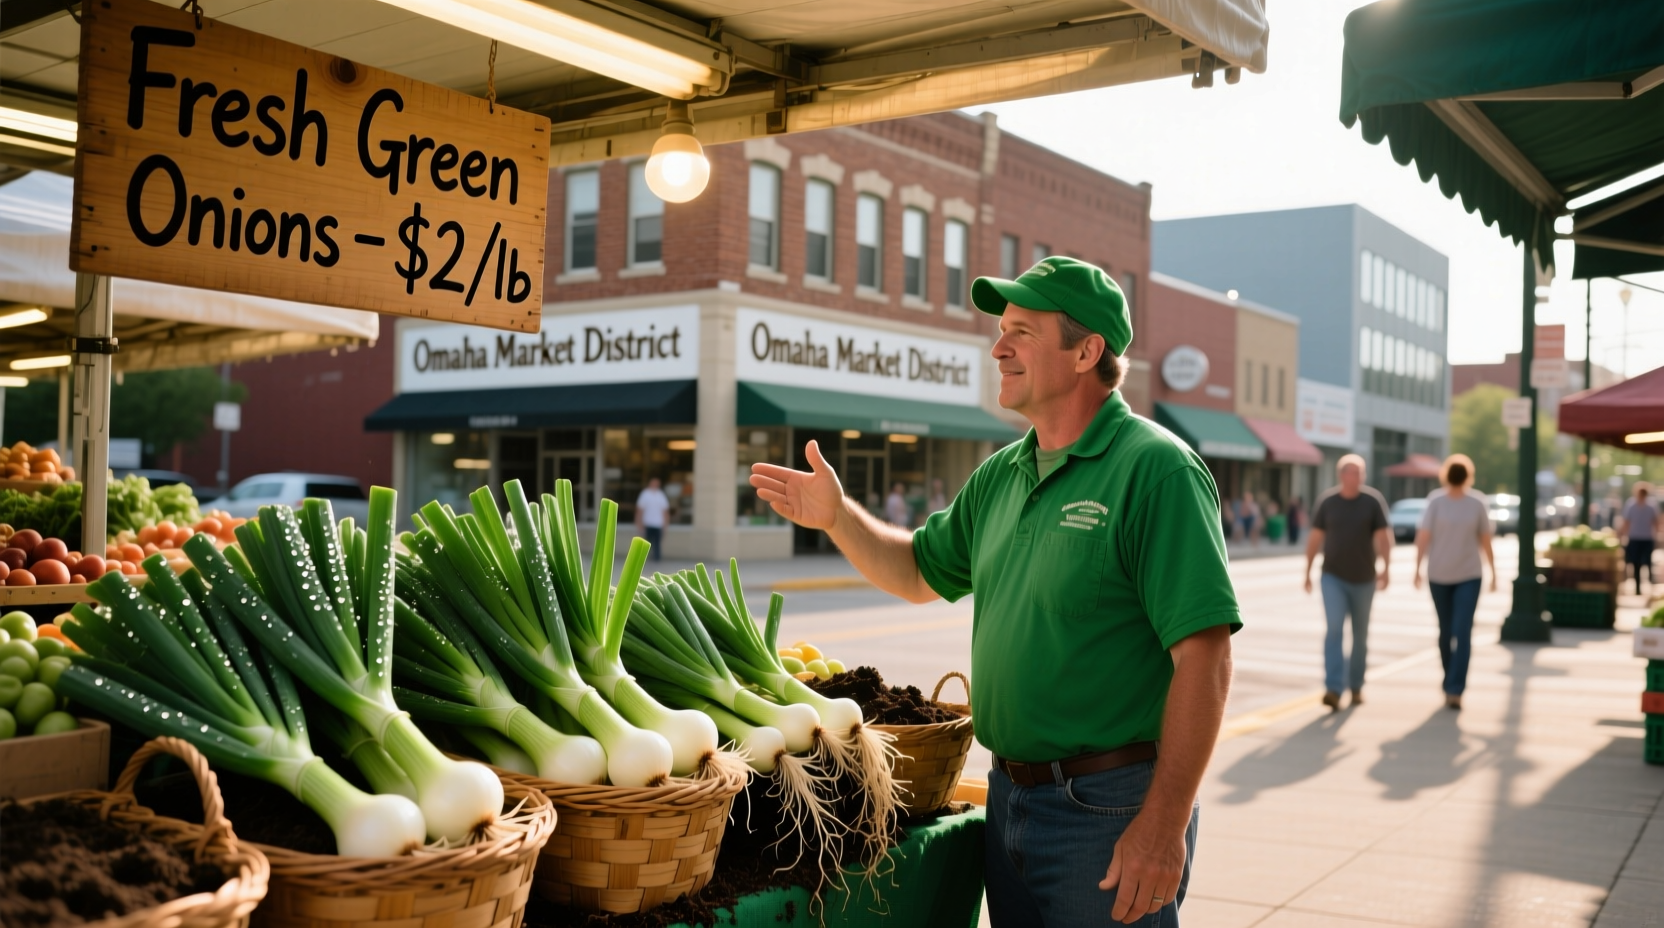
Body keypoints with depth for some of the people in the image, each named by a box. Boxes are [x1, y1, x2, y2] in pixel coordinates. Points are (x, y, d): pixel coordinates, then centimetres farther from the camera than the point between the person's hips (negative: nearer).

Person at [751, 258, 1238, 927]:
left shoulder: (1154, 468, -15)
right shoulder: (1001, 476, 9)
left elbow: (1203, 654, -21)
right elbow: (918, 573, 23)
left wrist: (1165, 823, -23)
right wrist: (837, 515, 6)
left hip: (1108, 810, -7)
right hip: (1008, 795, 8)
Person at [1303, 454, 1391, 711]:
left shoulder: (1373, 500, -5)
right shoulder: (1327, 501, -2)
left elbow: (1383, 536, -8)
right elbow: (1315, 537, 4)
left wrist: (1385, 569, -20)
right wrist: (1308, 571, 5)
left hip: (1363, 579, 1)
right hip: (1333, 577, -1)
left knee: (1360, 634, 11)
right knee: (1334, 629, -13)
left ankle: (1356, 686, 25)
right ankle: (1333, 689, -19)